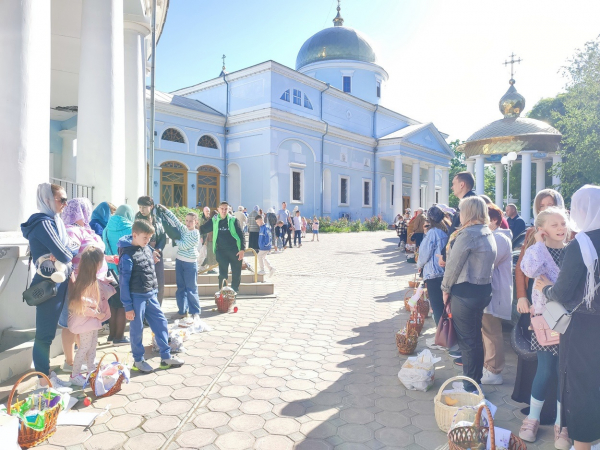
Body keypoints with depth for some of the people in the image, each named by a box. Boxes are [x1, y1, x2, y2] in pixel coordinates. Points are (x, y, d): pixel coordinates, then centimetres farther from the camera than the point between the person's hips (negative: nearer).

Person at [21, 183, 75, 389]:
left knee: (47, 333, 16)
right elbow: (64, 254, -21)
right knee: (45, 334, 2)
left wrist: (65, 253, -8)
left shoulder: (52, 221, 12)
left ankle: (46, 374, 27)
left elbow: (68, 251, 12)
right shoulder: (44, 223, -17)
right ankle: (44, 379, 13)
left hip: (55, 283, 9)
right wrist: (68, 254, -2)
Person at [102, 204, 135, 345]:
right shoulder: (130, 229, -11)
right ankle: (119, 337, 9)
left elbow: (104, 249, 11)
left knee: (113, 303, 16)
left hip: (111, 270, 6)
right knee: (124, 305, 4)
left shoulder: (107, 229, 5)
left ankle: (112, 334, 25)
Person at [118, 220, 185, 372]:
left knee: (161, 323, 10)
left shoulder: (146, 248, 5)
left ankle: (166, 357, 21)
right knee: (137, 329, 6)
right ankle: (138, 360, 23)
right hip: (136, 297, -7)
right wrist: (127, 307, -14)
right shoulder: (127, 256, -17)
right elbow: (124, 282, -15)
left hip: (151, 295, 7)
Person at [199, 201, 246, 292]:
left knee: (236, 273, 5)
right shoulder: (214, 220, 5)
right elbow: (203, 229, 7)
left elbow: (241, 235, -3)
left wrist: (242, 249, -12)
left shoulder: (233, 220, -1)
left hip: (234, 251, -1)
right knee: (223, 273, 4)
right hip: (221, 251, 1)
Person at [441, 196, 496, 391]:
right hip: (483, 289, 9)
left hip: (465, 292, -9)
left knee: (466, 339, 3)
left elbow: (454, 264, -15)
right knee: (476, 336, 19)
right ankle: (476, 380, 32)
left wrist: (446, 288, -3)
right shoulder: (488, 234, 10)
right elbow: (485, 263, 13)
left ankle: (470, 386, 14)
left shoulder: (467, 233, -17)